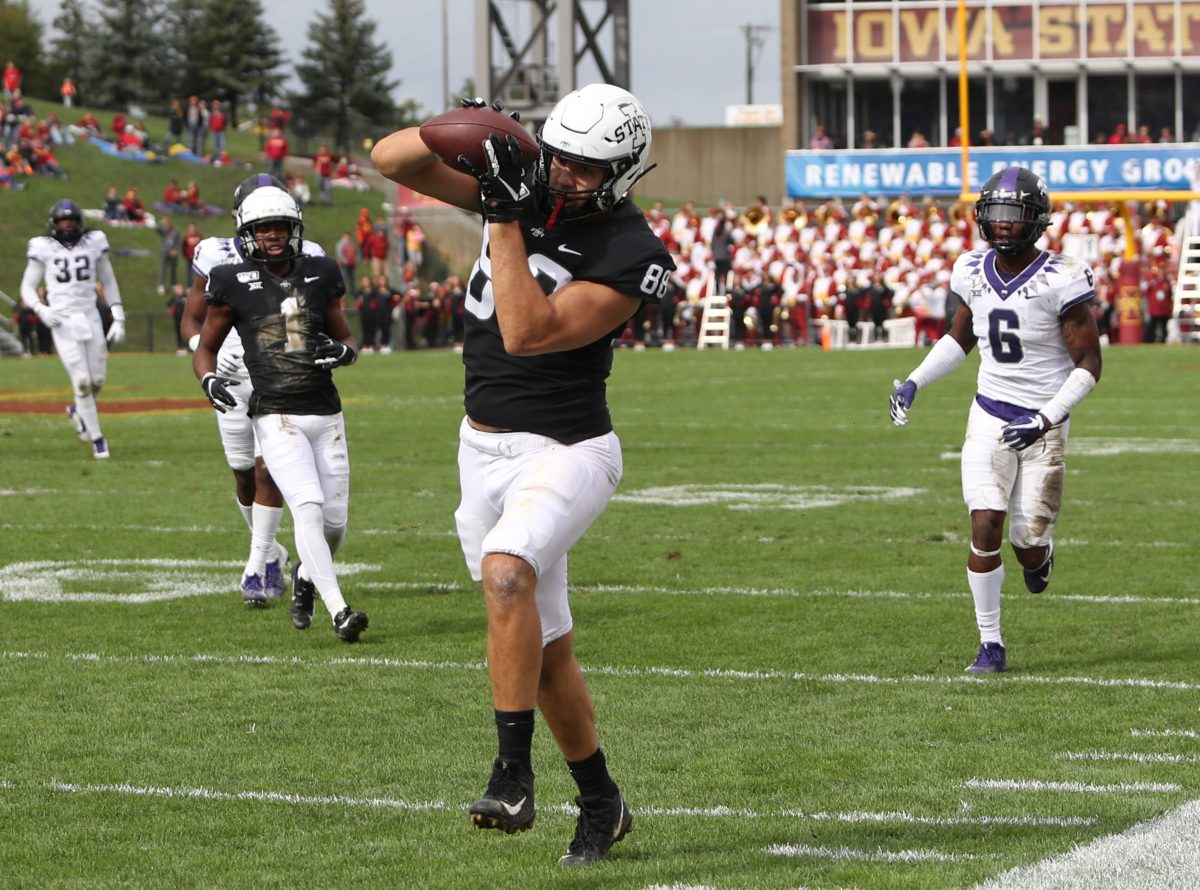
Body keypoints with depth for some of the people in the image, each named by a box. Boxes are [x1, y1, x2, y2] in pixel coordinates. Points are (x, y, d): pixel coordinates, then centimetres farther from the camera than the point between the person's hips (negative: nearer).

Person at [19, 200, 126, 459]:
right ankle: (97, 438, 4)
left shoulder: (94, 244, 5)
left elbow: (109, 283, 13)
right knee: (82, 381, -7)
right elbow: (27, 288, 5)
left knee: (97, 380, 2)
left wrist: (118, 319, 7)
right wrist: (41, 310, -13)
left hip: (91, 318, 3)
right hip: (63, 321, -3)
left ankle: (78, 410, 35)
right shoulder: (44, 249, -1)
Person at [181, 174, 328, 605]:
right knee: (244, 475, 7)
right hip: (233, 379, 1)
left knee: (268, 471, -12)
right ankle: (272, 552, 30)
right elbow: (191, 321, 1)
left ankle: (257, 567, -5)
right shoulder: (217, 260, -6)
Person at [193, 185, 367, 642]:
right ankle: (339, 612, -20)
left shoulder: (319, 275, 7)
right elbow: (205, 348, 9)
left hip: (326, 414, 4)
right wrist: (210, 381, -11)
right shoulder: (234, 284, -1)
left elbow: (346, 337, 18)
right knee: (309, 507, -21)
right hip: (277, 417, -4)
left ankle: (307, 578, 37)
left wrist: (343, 351, -5)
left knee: (334, 521, 5)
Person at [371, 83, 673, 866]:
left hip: (564, 451, -6)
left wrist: (507, 220, -25)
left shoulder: (630, 257, -16)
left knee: (506, 573, -33)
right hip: (485, 449, 7)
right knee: (545, 645, 12)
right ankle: (601, 803, 27)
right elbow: (391, 159, 1)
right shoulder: (524, 187, 0)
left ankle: (513, 772, -26)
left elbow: (527, 332, -25)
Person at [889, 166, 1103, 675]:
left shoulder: (1060, 280, -15)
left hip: (1043, 422, -3)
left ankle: (1040, 553, 39)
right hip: (990, 416, 3)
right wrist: (914, 382, 8)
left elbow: (1088, 363, -12)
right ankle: (991, 645, 0)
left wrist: (1047, 419, -21)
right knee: (985, 527, -10)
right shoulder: (974, 272, 1)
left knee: (1028, 539, -1)